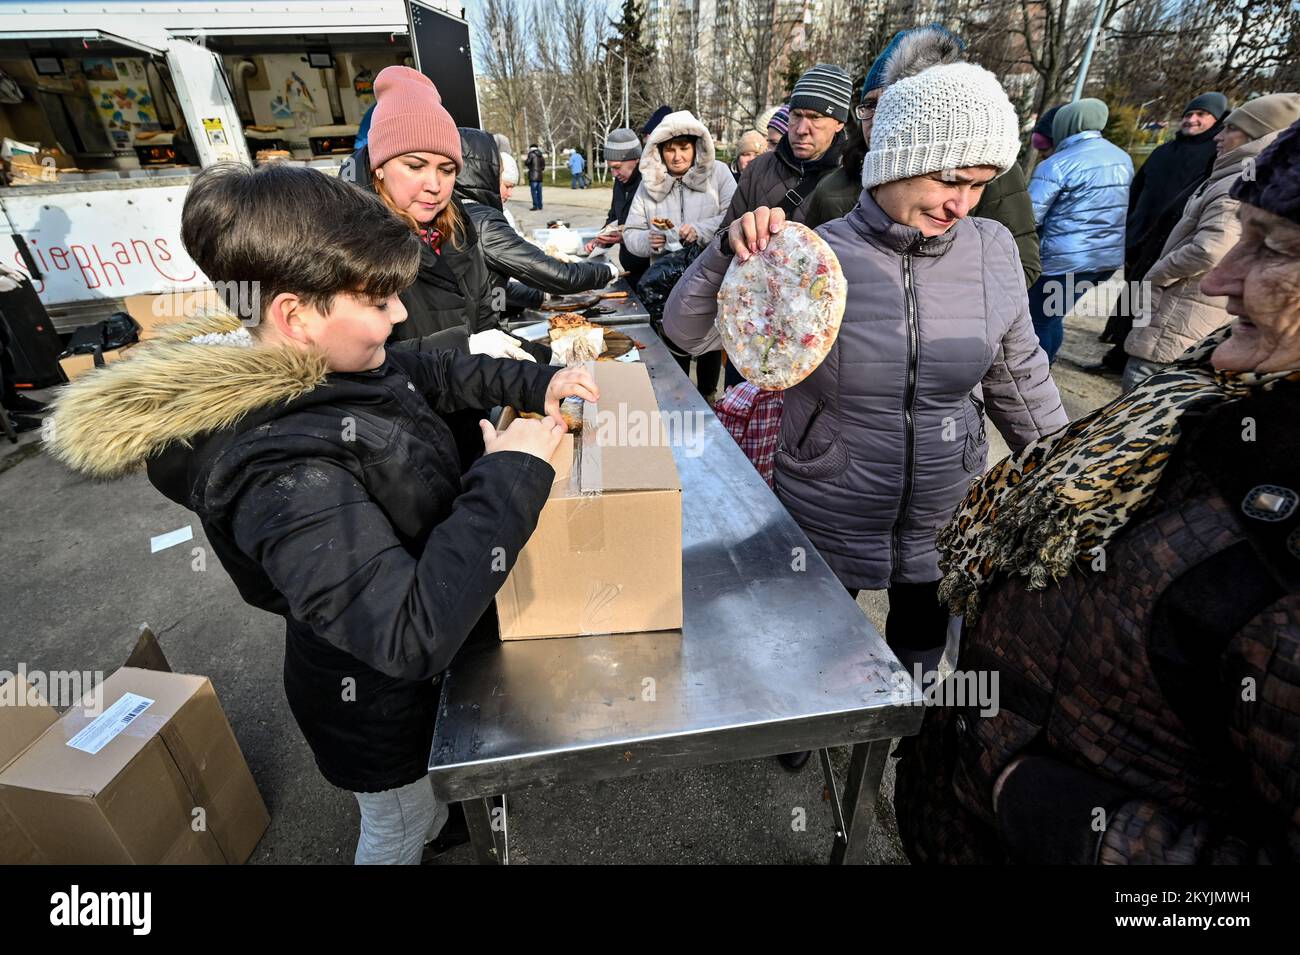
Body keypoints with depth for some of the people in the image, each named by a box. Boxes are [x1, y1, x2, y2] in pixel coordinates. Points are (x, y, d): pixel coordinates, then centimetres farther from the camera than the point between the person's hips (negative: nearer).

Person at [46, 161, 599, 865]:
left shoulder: (335, 360, -12)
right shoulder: (280, 469, -40)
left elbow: (435, 372, 7)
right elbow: (412, 634, -45)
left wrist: (536, 382, -6)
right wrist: (511, 474, -38)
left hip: (418, 650, 9)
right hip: (378, 692, -8)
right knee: (396, 825, 24)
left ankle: (432, 822, 68)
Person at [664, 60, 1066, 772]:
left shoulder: (991, 249, -7)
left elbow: (1018, 378, 5)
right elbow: (688, 332, -13)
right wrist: (732, 252, -31)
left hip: (945, 517, 3)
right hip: (829, 514, -3)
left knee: (918, 654, 27)